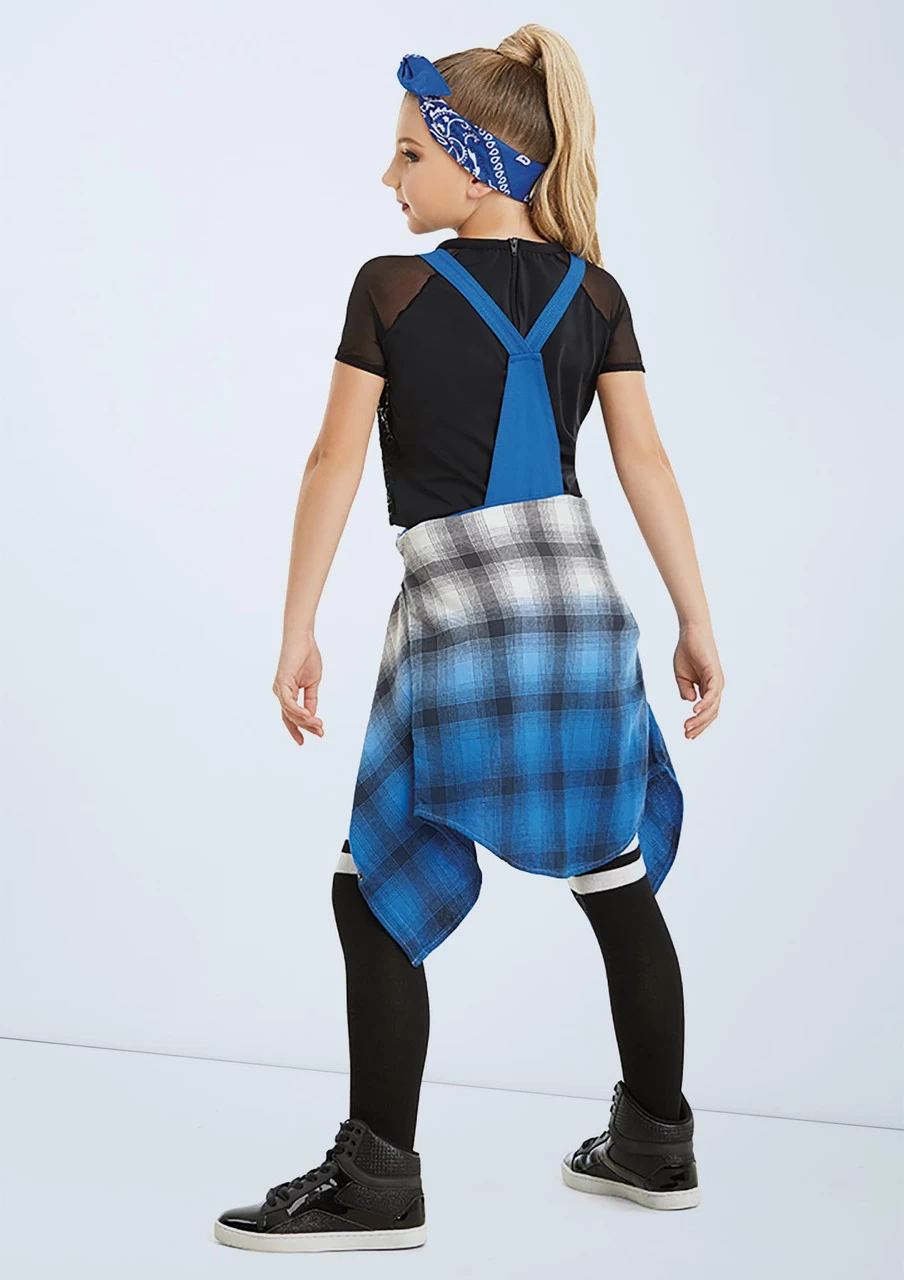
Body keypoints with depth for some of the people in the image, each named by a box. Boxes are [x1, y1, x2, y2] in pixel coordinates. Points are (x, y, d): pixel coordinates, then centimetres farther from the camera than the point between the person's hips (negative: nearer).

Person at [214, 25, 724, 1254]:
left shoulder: (392, 290, -5)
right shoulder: (595, 293, 6)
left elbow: (335, 467, -5)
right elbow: (646, 462, 5)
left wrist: (298, 633, 1)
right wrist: (697, 623, 9)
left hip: (456, 618, -5)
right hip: (583, 605, 5)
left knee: (379, 892, 4)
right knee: (616, 879, 15)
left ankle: (379, 1183, 8)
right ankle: (655, 1142, 27)